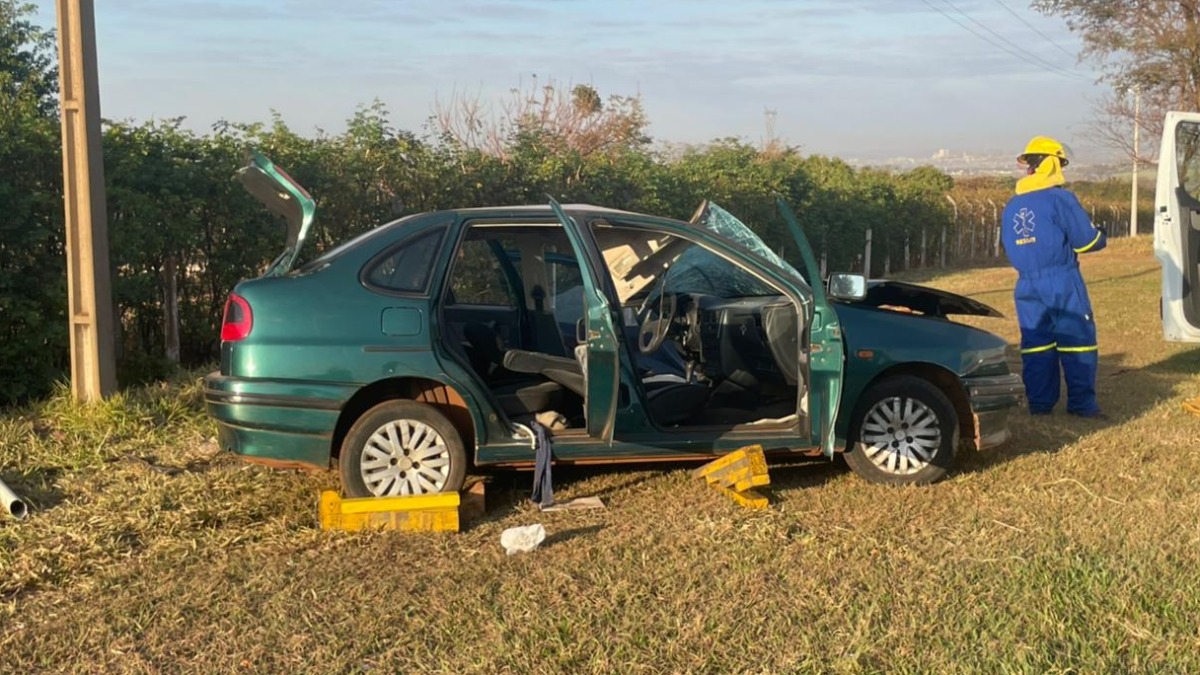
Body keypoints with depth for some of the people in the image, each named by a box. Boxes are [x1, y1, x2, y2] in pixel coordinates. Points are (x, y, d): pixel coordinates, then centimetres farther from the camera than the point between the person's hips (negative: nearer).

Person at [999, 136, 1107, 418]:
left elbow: (1008, 247, 19)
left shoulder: (1011, 207, 11)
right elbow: (1088, 241, -7)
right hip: (1062, 283, -6)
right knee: (1077, 342, 1)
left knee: (1036, 344, 9)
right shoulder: (1061, 199, -9)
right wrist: (1101, 234, 14)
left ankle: (1039, 403, 10)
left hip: (1027, 286, 6)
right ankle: (1082, 403, 2)